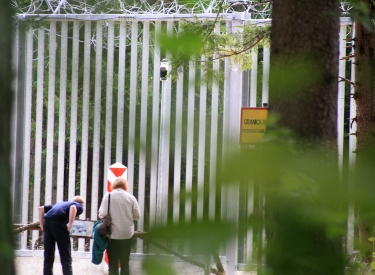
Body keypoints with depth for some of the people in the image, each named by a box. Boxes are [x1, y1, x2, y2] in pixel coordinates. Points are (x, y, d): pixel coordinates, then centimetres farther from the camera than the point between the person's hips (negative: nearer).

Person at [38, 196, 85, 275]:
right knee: (65, 257, 2)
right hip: (59, 222, -5)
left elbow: (41, 208, 28)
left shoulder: (61, 204, 37)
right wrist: (70, 225, -8)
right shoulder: (79, 206, 20)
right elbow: (73, 207, -7)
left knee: (48, 257, 12)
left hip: (47, 222, 5)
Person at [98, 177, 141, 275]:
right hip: (127, 234, 2)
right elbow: (137, 216, 2)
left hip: (113, 234, -2)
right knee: (125, 263, 11)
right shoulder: (130, 197, -2)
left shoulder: (108, 196, -7)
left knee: (113, 264, 5)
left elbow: (102, 215, -11)